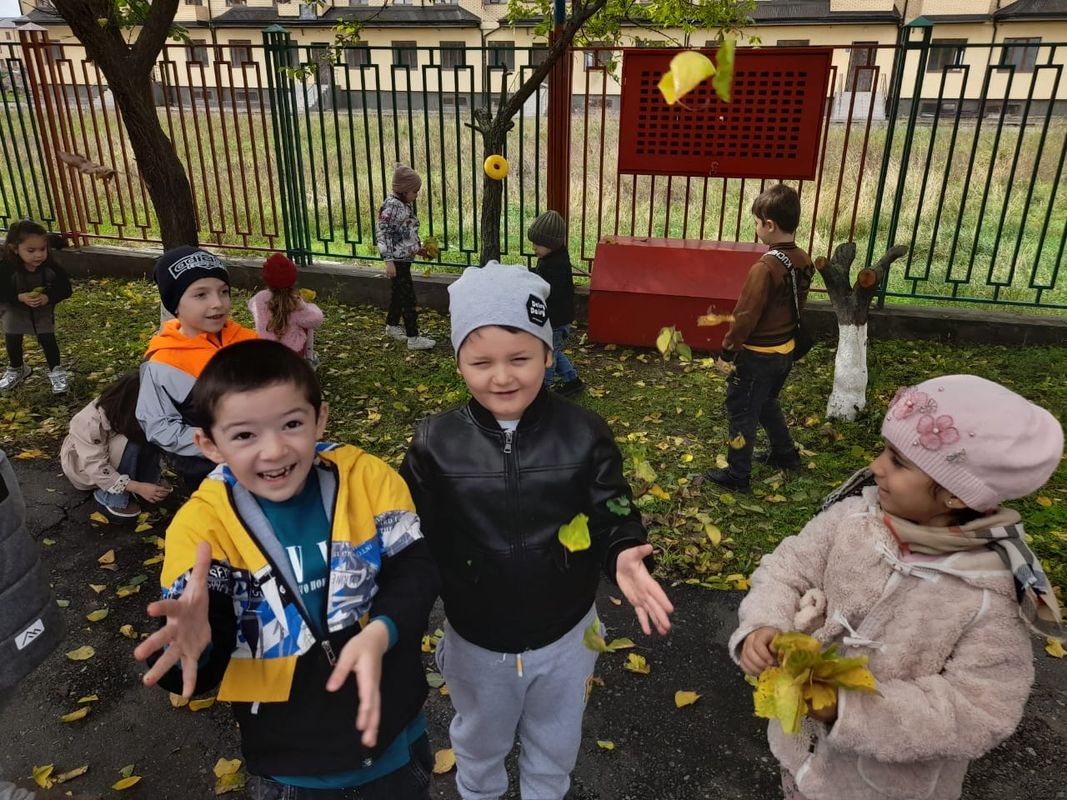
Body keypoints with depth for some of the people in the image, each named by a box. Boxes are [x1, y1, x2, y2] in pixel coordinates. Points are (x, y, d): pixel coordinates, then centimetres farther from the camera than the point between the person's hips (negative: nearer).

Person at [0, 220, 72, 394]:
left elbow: (65, 289, -20)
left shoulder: (50, 267, -26)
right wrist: (20, 297, -40)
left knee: (48, 340, 3)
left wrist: (48, 298, -35)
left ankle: (56, 371, 22)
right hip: (15, 312, 1)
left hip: (43, 312, -1)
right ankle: (16, 369, 41)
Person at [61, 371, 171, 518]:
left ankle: (149, 482, -7)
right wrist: (138, 487, -41)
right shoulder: (92, 421, -35)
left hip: (112, 455, 5)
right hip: (84, 468, -5)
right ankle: (111, 498, -19)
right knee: (129, 445, -33)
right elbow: (96, 468, -35)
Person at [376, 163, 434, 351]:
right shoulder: (392, 206, -19)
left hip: (405, 258, 9)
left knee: (399, 293, 21)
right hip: (397, 260, -9)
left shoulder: (406, 204, 8)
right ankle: (413, 338, -2)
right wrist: (389, 261, -25)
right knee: (408, 297, -7)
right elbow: (383, 234, -22)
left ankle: (392, 325, 38)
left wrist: (419, 247, 13)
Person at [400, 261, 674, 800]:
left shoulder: (584, 435, -17)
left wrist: (623, 556, -33)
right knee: (479, 743, 30)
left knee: (555, 747, 28)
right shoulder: (435, 444, -16)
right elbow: (414, 539, -10)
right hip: (476, 640, 1)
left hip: (565, 635, 0)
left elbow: (613, 517, -12)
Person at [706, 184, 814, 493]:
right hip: (785, 351, 8)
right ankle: (785, 454, 41)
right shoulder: (804, 261, 0)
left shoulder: (765, 268, -26)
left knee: (741, 412, 6)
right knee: (767, 404, 28)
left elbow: (746, 316, -22)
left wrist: (726, 352, -13)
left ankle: (736, 475, 16)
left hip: (757, 356, -8)